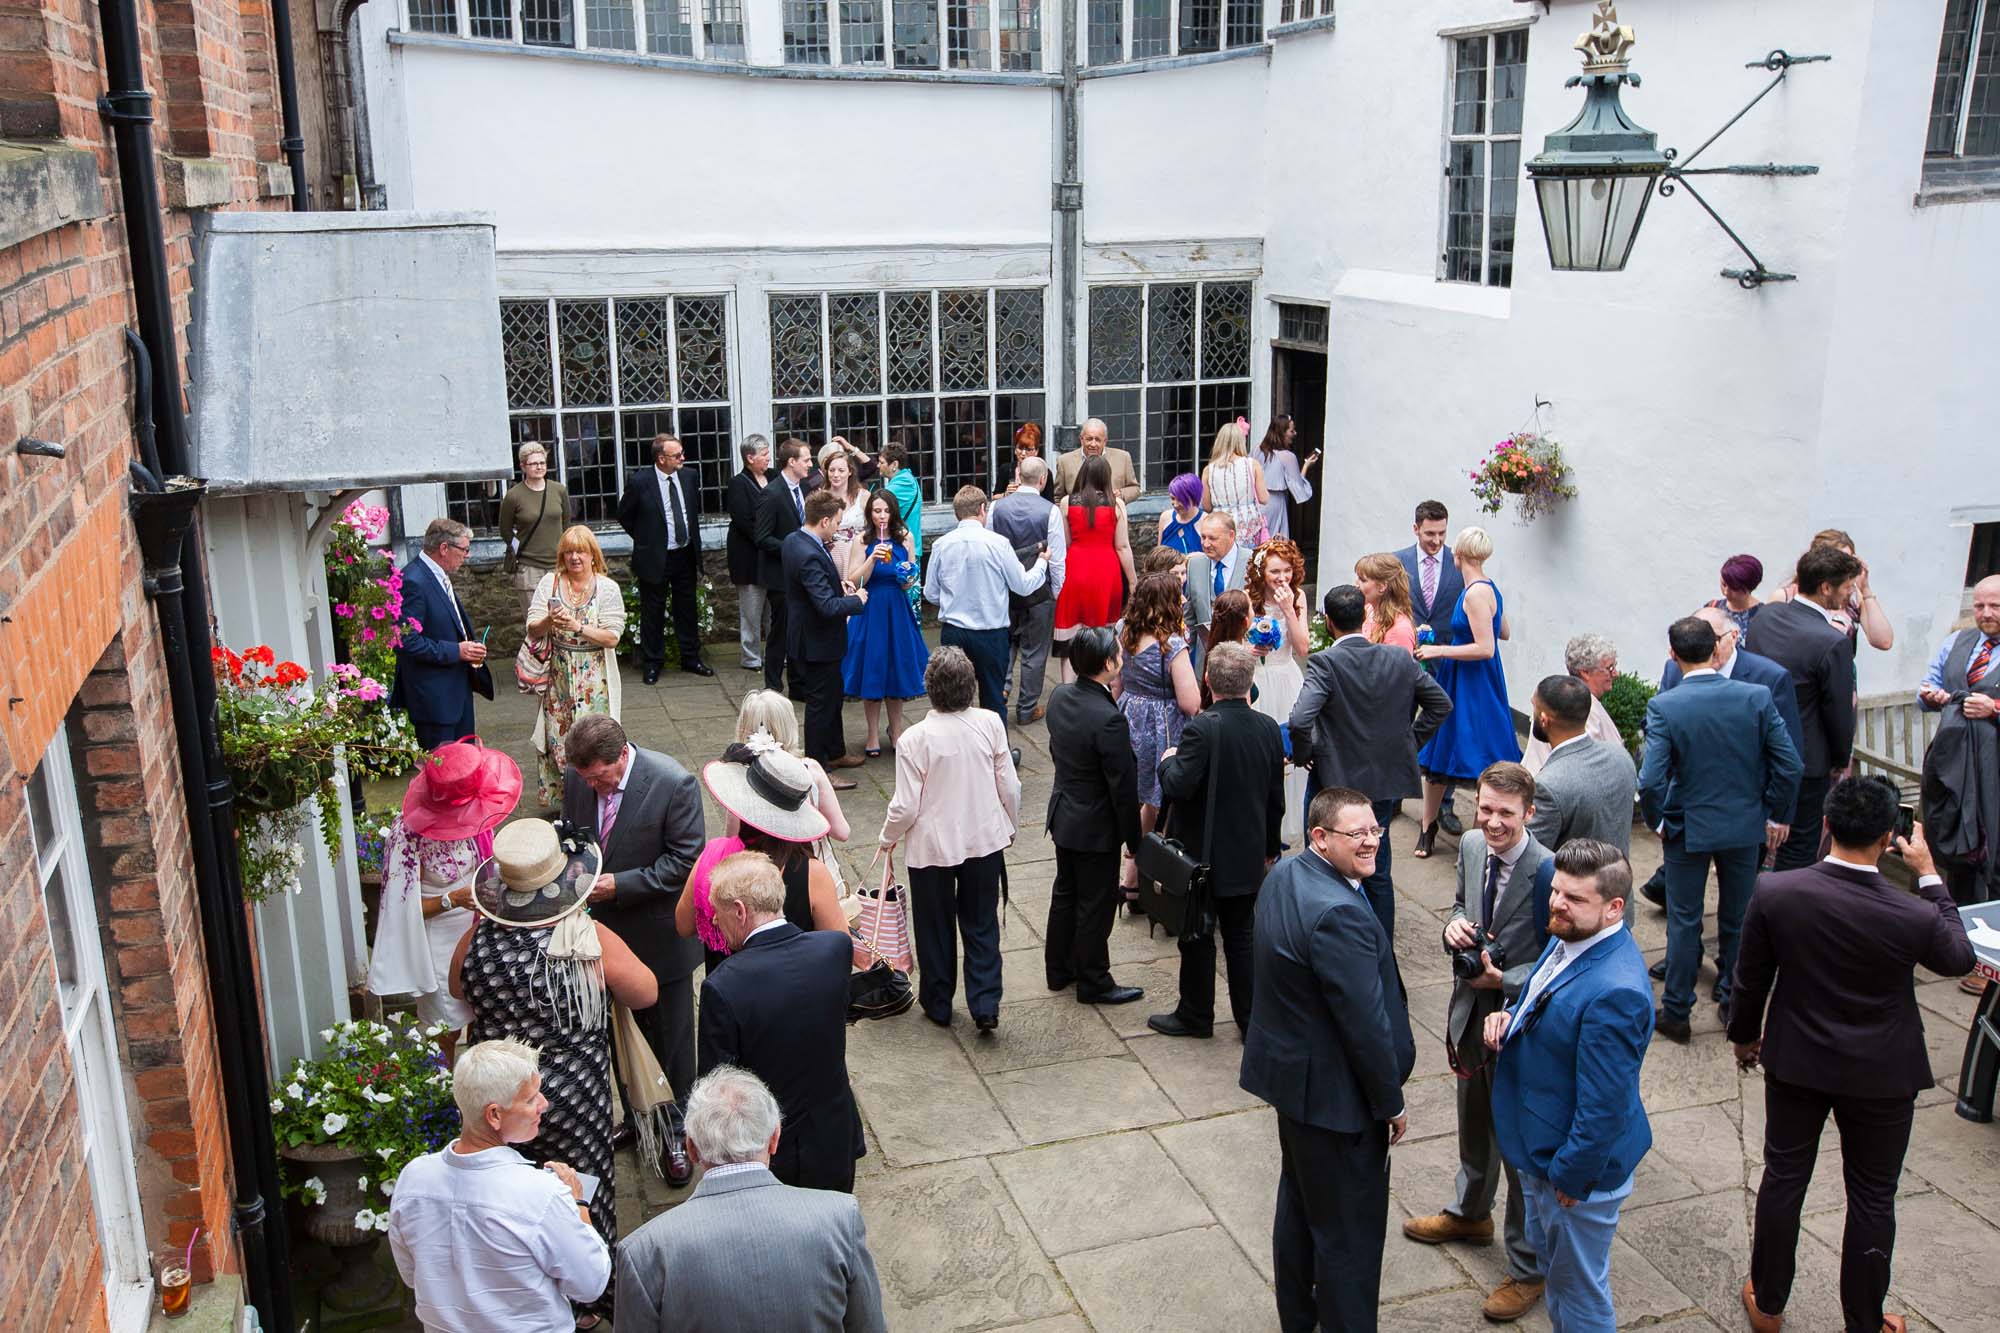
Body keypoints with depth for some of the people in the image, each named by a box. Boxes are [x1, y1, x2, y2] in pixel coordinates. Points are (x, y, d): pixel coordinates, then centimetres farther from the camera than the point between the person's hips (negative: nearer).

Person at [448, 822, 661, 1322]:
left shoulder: (478, 941, -16)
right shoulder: (591, 940, -24)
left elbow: (459, 991, 7)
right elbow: (646, 994, -7)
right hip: (571, 1101, -2)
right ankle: (585, 1302, 36)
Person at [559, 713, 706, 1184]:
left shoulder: (674, 784, -23)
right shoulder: (576, 779, -7)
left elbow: (684, 862, -19)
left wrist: (618, 885, -24)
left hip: (659, 937, -5)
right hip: (605, 930, 5)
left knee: (670, 1040, 11)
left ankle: (675, 1132, 28)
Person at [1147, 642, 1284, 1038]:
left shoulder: (1201, 729, -22)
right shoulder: (1268, 728, -3)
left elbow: (1178, 787, -26)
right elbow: (1276, 798, 6)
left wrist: (1168, 762, -4)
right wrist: (1270, 846, 19)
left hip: (1202, 855, -5)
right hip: (1248, 854, 5)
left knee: (1198, 938, 10)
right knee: (1241, 936, 16)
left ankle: (1196, 1015, 23)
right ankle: (1251, 1017, 23)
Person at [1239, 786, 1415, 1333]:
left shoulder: (1283, 874, -2)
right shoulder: (1339, 914, -32)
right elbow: (1365, 1022, -26)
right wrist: (1391, 1102, -12)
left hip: (1289, 1070, 10)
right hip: (1335, 1092, -10)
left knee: (1299, 1200, 27)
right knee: (1349, 1228, 9)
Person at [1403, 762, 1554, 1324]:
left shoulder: (1547, 871, -27)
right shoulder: (1471, 845, -6)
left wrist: (1506, 981, -27)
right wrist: (1455, 924, -9)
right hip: (1471, 1011, 7)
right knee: (1474, 1124, 29)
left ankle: (1527, 1267, 30)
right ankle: (1469, 1212, 55)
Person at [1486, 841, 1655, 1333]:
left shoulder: (1614, 992, -35)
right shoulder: (1570, 938, -5)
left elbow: (1604, 1106, -29)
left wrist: (1571, 1177, -18)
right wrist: (1512, 1016, -4)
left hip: (1578, 1165, -9)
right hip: (1540, 1146, 9)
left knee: (1580, 1291, 13)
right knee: (1550, 1256, 30)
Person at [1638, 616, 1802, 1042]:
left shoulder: (1663, 707, -18)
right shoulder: (1757, 697, -12)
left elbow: (1651, 782, -22)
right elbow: (1789, 767, -9)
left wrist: (1659, 822, -4)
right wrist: (1774, 814, 5)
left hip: (1687, 830, -2)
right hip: (1745, 827, 2)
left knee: (1684, 922, 11)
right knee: (1738, 919, 19)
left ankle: (1676, 1012, 21)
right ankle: (1734, 1004, 33)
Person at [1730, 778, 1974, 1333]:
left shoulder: (1775, 893, -21)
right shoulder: (1914, 917, -25)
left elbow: (1750, 979, -7)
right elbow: (1959, 957, 0)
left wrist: (1744, 1035, 12)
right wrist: (1928, 875, 3)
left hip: (1796, 1062, 2)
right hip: (1882, 1076, -1)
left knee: (1783, 1179, 18)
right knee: (1872, 1198, 16)